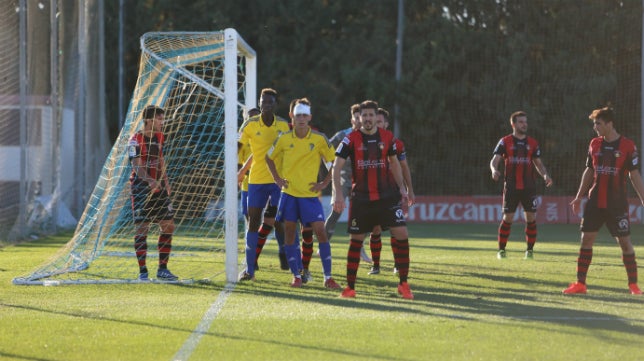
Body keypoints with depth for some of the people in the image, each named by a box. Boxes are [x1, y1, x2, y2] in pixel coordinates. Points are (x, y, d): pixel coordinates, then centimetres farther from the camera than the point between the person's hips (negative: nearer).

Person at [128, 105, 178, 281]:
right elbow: (137, 166, -21)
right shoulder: (136, 140, -11)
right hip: (141, 188, -7)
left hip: (159, 188, 7)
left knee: (168, 226, 4)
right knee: (142, 228, -7)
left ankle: (162, 269, 13)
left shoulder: (159, 137, 13)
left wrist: (165, 181, 20)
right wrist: (149, 181, -37)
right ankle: (142, 271, -1)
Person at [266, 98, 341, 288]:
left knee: (320, 231, -10)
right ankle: (296, 276, 10)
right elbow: (269, 157, 17)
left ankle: (328, 277, -5)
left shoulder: (319, 139, -4)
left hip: (310, 194, -2)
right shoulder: (284, 139, 1)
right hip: (289, 193, 2)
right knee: (289, 232, 1)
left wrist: (324, 183, -2)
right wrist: (277, 178, 8)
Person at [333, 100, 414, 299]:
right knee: (356, 239, 3)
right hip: (361, 197, -1)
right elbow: (337, 166, -9)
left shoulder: (387, 137, 4)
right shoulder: (351, 139, -4)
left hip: (387, 194, 1)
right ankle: (350, 286, 12)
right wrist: (338, 192, -20)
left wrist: (402, 188, 10)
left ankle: (403, 283, 0)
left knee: (401, 234, -10)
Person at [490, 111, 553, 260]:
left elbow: (538, 163, 13)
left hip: (529, 186, 2)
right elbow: (494, 160, -5)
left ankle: (530, 250, 6)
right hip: (511, 187, -2)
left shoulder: (533, 143, 9)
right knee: (508, 218, -2)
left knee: (531, 218, -3)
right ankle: (501, 250, 8)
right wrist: (494, 170, -28)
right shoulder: (505, 142, 2)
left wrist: (545, 175, -7)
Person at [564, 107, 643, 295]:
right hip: (595, 202, 4)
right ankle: (580, 283, 5)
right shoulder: (595, 144, 7)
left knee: (624, 241, -2)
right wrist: (579, 196, 13)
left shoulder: (627, 146, -6)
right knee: (586, 239, 0)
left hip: (617, 203, -4)